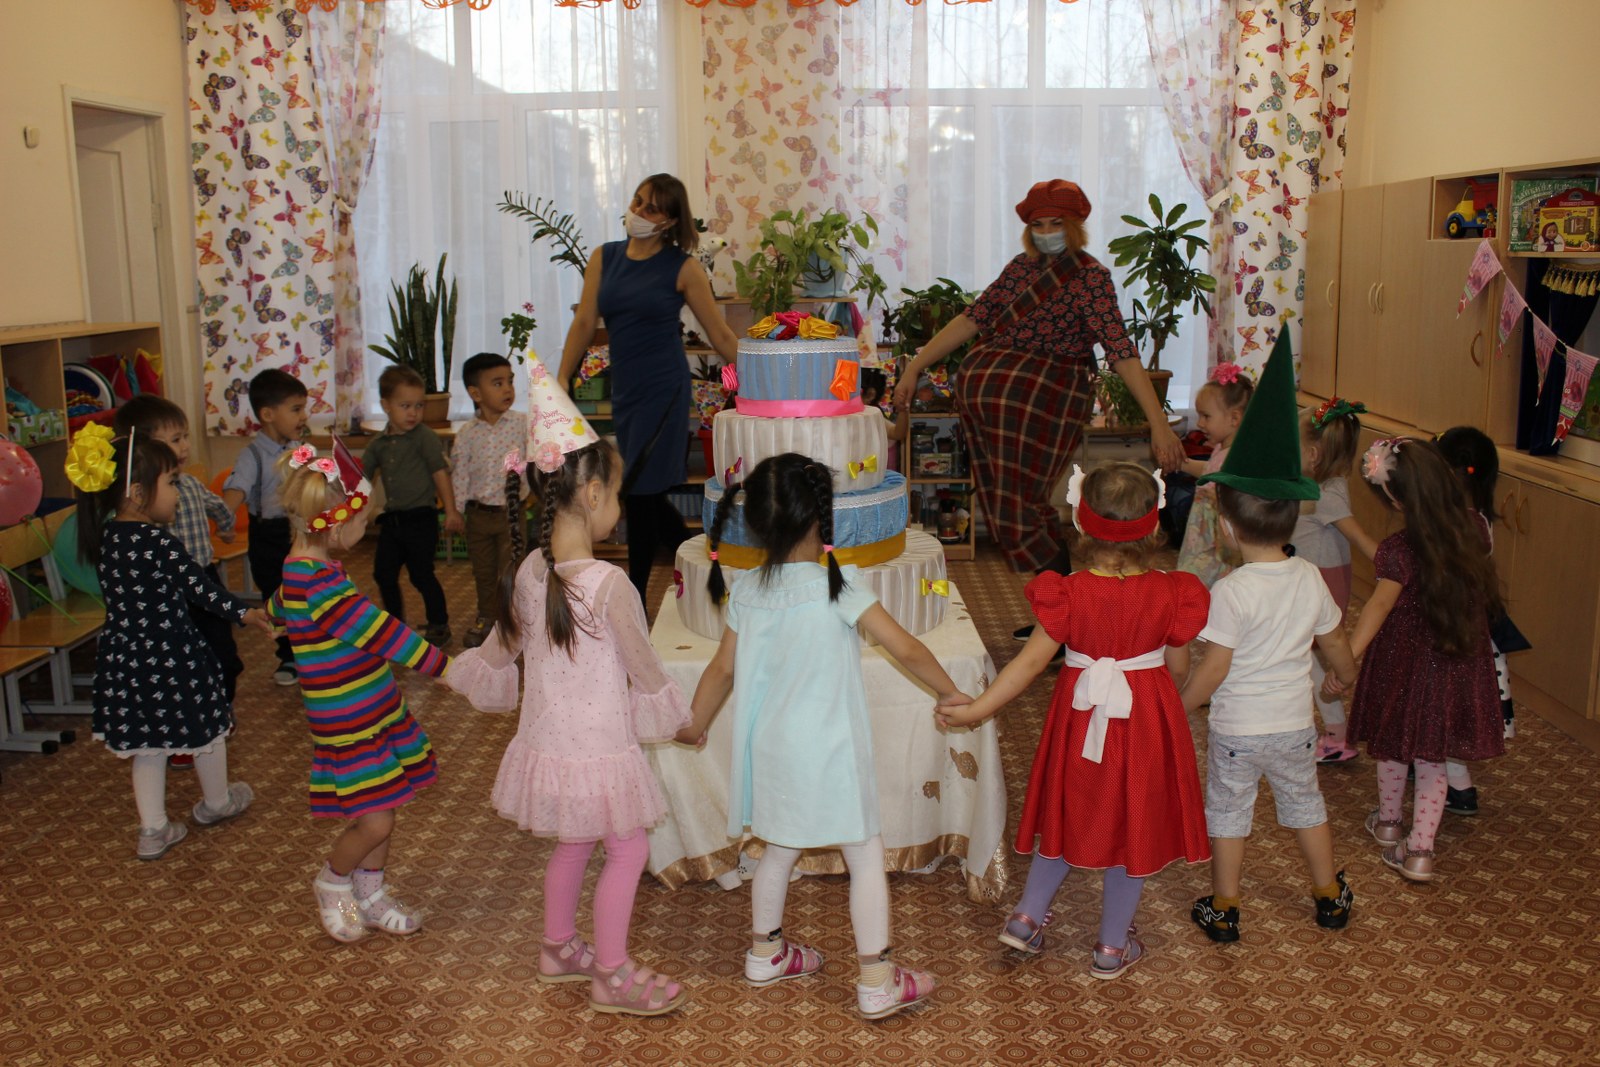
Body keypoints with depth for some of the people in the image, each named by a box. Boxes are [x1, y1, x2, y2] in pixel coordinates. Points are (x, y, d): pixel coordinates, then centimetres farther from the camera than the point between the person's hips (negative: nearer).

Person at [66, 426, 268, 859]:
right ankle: (217, 803, 37)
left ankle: (153, 830, 21)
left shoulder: (104, 537, 1)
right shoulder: (157, 542, -23)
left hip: (124, 659, 7)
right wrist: (243, 611, -8)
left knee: (148, 746, 16)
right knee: (207, 731, 17)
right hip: (172, 661, -7)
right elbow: (200, 588, -18)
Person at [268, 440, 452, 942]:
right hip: (348, 726, -10)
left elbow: (277, 608, 30)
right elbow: (384, 634, -25)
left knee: (382, 811, 17)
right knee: (374, 822, -5)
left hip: (376, 711, 10)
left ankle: (371, 897, 33)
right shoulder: (322, 585, -25)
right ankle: (331, 883, 23)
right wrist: (444, 665, -17)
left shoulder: (302, 570, 7)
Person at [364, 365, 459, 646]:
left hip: (420, 519, -6)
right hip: (391, 519, 6)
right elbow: (362, 475, 19)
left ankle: (439, 625, 14)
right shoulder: (379, 444, 9)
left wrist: (451, 511, -11)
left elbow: (440, 473, -9)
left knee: (421, 575, -2)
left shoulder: (425, 437, -8)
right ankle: (395, 621, 31)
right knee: (383, 572, 12)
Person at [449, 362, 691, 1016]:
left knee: (572, 846, 24)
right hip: (597, 748, -7)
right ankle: (612, 977, 20)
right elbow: (644, 667, -15)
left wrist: (466, 674, 32)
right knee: (628, 852, 10)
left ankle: (559, 949, 41)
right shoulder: (609, 584, -26)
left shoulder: (529, 571, -5)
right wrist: (678, 716, 3)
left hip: (546, 741, 7)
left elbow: (499, 650, 10)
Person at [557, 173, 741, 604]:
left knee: (641, 492, -6)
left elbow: (721, 335, 0)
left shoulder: (682, 268, -4)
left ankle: (634, 600, 5)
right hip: (624, 388, 5)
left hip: (663, 388, -5)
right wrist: (562, 379, 3)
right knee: (647, 494, 10)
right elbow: (584, 322, 8)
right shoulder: (604, 258, 9)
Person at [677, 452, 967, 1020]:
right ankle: (876, 982, 13)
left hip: (772, 749, 6)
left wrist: (694, 724, 21)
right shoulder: (840, 586, -17)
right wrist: (950, 694, 2)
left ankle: (764, 952, 39)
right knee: (866, 856, 7)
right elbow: (907, 650, -14)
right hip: (829, 750, -5)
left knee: (779, 849, 23)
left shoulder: (746, 591, -3)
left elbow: (723, 670, 6)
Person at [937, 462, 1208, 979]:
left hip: (1079, 718, 0)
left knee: (1069, 816, 21)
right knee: (1130, 825, 14)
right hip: (1147, 720, 0)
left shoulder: (1068, 594, -17)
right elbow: (1178, 667, -4)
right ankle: (1113, 947, 28)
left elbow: (1030, 662, -15)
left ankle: (1027, 918, 29)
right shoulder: (1170, 594, -15)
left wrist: (976, 709, -8)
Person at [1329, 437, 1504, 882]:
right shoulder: (1473, 528, -9)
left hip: (1404, 661, -4)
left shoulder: (1400, 551, -25)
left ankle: (1388, 823, 40)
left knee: (1394, 746, 20)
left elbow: (1380, 604, -33)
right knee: (1432, 760, 13)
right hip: (1458, 662, 4)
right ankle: (1420, 850, 12)